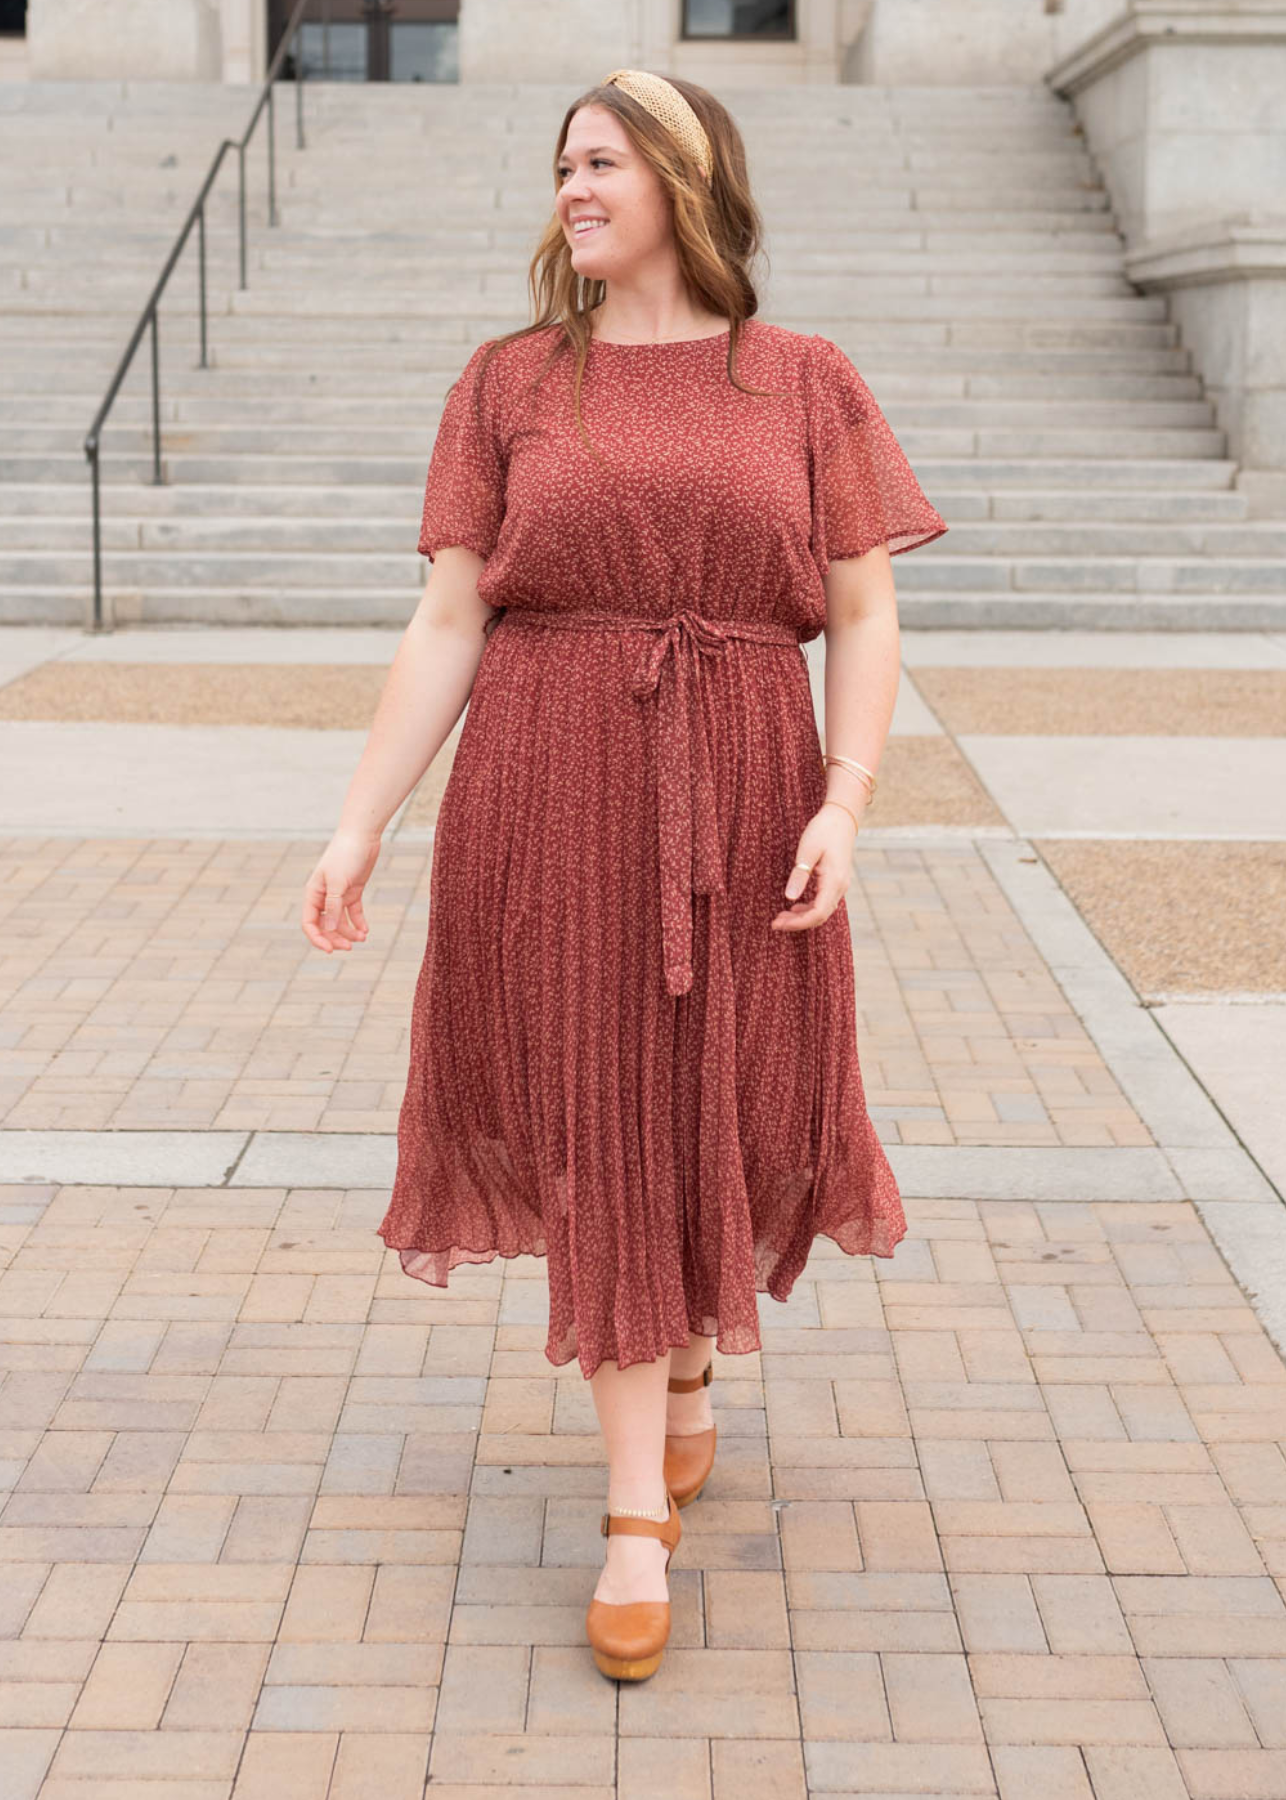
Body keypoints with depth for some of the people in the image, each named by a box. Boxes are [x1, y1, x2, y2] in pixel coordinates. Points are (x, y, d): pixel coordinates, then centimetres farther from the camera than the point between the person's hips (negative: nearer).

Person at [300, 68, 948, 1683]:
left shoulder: (808, 384, 5)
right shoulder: (509, 383, 6)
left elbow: (864, 615, 1)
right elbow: (449, 623, 3)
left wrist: (844, 800, -12)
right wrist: (359, 825, -3)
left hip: (739, 799, 1)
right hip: (551, 793, 0)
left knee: (726, 1114, 10)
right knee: (601, 1125, 0)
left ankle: (683, 1354, 43)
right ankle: (641, 1521, 8)